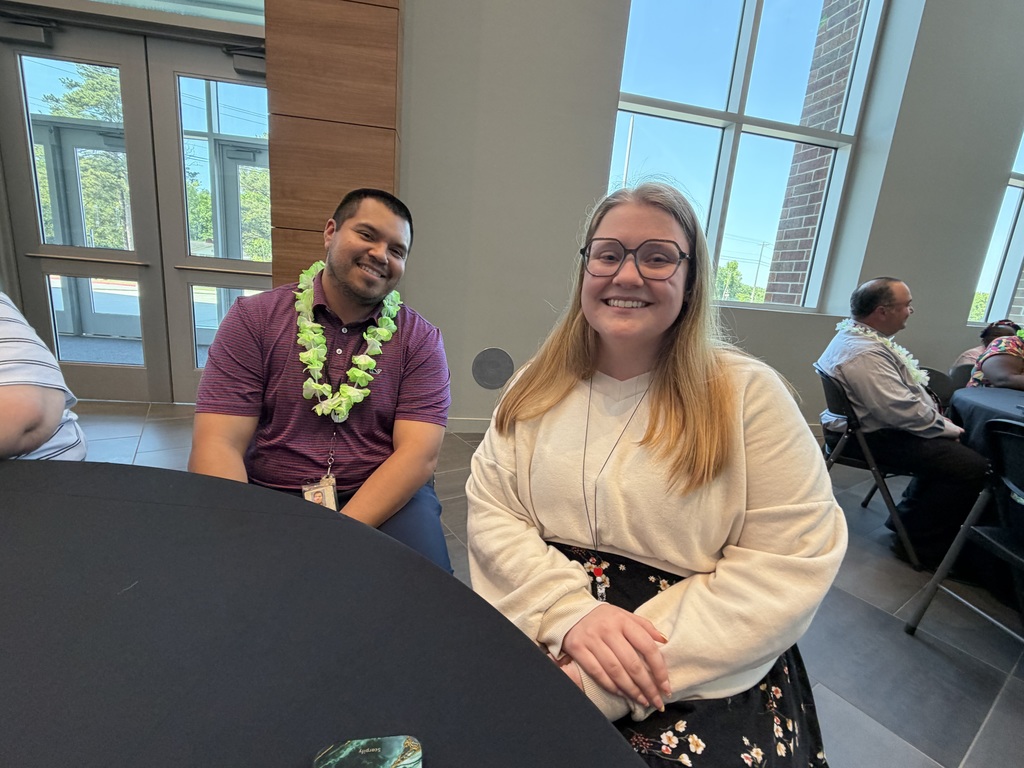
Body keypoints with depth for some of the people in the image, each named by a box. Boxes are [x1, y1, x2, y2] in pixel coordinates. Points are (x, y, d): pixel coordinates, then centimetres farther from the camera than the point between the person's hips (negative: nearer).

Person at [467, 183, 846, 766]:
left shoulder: (748, 394, -7)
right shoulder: (539, 388, 2)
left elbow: (793, 562, -10)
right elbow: (491, 513, -1)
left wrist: (642, 655, -17)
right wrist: (569, 613, -17)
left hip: (703, 678, -1)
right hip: (540, 638, 2)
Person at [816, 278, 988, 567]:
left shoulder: (857, 336, 8)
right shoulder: (865, 353, -27)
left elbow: (903, 394, 16)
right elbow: (903, 411, -28)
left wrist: (942, 423, 8)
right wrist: (948, 429, -12)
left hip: (873, 425, 11)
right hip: (872, 438, -11)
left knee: (946, 447, 19)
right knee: (971, 466, -13)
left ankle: (909, 518, 29)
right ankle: (921, 544, 3)